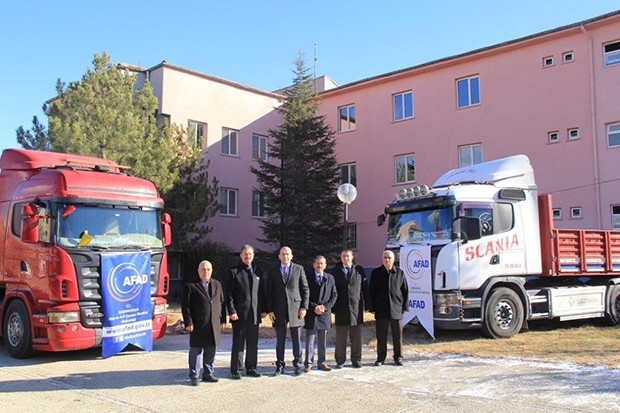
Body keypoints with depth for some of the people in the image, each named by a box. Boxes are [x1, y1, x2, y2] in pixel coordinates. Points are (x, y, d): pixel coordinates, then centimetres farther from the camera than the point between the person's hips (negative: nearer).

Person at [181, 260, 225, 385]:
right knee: (195, 351, 4)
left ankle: (208, 374, 23)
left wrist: (222, 319, 10)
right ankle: (194, 376, 15)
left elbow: (221, 302, 15)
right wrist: (188, 322, -12)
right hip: (197, 325, -4)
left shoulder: (217, 285, 12)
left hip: (214, 324, 4)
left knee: (210, 351, 11)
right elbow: (185, 306, -6)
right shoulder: (190, 286, -4)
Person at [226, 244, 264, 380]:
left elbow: (261, 292, 14)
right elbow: (229, 294, -5)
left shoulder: (258, 272, 12)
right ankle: (235, 370, 12)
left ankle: (251, 368, 21)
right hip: (239, 314, -4)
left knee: (253, 344, 10)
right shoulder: (234, 272, -1)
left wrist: (262, 310, 7)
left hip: (255, 314, 4)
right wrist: (231, 311, -12)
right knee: (238, 343, 2)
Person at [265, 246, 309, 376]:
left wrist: (304, 307, -3)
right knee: (280, 340, 6)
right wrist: (269, 310, -1)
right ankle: (280, 366, 16)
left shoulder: (299, 269, 5)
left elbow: (305, 289, 4)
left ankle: (297, 365, 18)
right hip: (279, 310, 1)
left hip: (295, 308, -1)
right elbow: (269, 292, 6)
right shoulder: (273, 271, 8)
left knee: (297, 339, 5)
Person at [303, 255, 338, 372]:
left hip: (325, 313, 3)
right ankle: (308, 363, 8)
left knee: (323, 341, 10)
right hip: (311, 313, -3)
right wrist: (314, 307, -13)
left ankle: (321, 362, 19)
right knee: (310, 340, 0)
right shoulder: (308, 278, -1)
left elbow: (334, 295, 7)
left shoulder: (330, 278, 9)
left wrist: (326, 306, -7)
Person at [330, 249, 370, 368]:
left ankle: (356, 359, 17)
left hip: (356, 308, 1)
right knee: (340, 337, 4)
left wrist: (367, 304, 3)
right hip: (341, 308, -1)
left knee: (356, 336, 6)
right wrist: (332, 306, 1)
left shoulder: (359, 270, 5)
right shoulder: (335, 271, 5)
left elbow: (365, 288, 7)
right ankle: (340, 360, 12)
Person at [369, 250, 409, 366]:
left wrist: (405, 307, 3)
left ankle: (398, 357, 19)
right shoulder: (376, 273, 4)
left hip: (396, 310, 1)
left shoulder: (400, 273, 5)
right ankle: (381, 358, 15)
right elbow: (371, 291, 5)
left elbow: (405, 291, 8)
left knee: (397, 336, 7)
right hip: (381, 311, 0)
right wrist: (373, 307, 0)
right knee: (381, 336, 5)